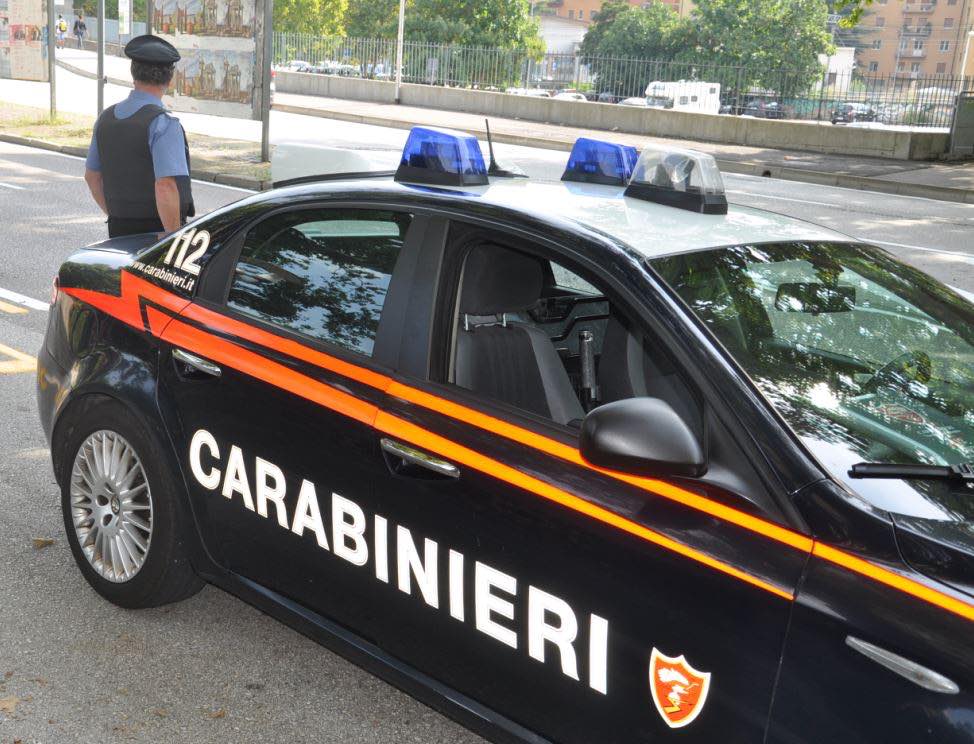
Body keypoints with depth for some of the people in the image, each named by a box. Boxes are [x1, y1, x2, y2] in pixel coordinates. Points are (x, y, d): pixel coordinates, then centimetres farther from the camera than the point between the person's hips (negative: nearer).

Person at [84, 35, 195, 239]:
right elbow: (165, 186, -23)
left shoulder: (106, 118, 9)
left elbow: (92, 176, 18)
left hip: (118, 230, 7)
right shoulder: (163, 124, -15)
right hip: (157, 230, -7)